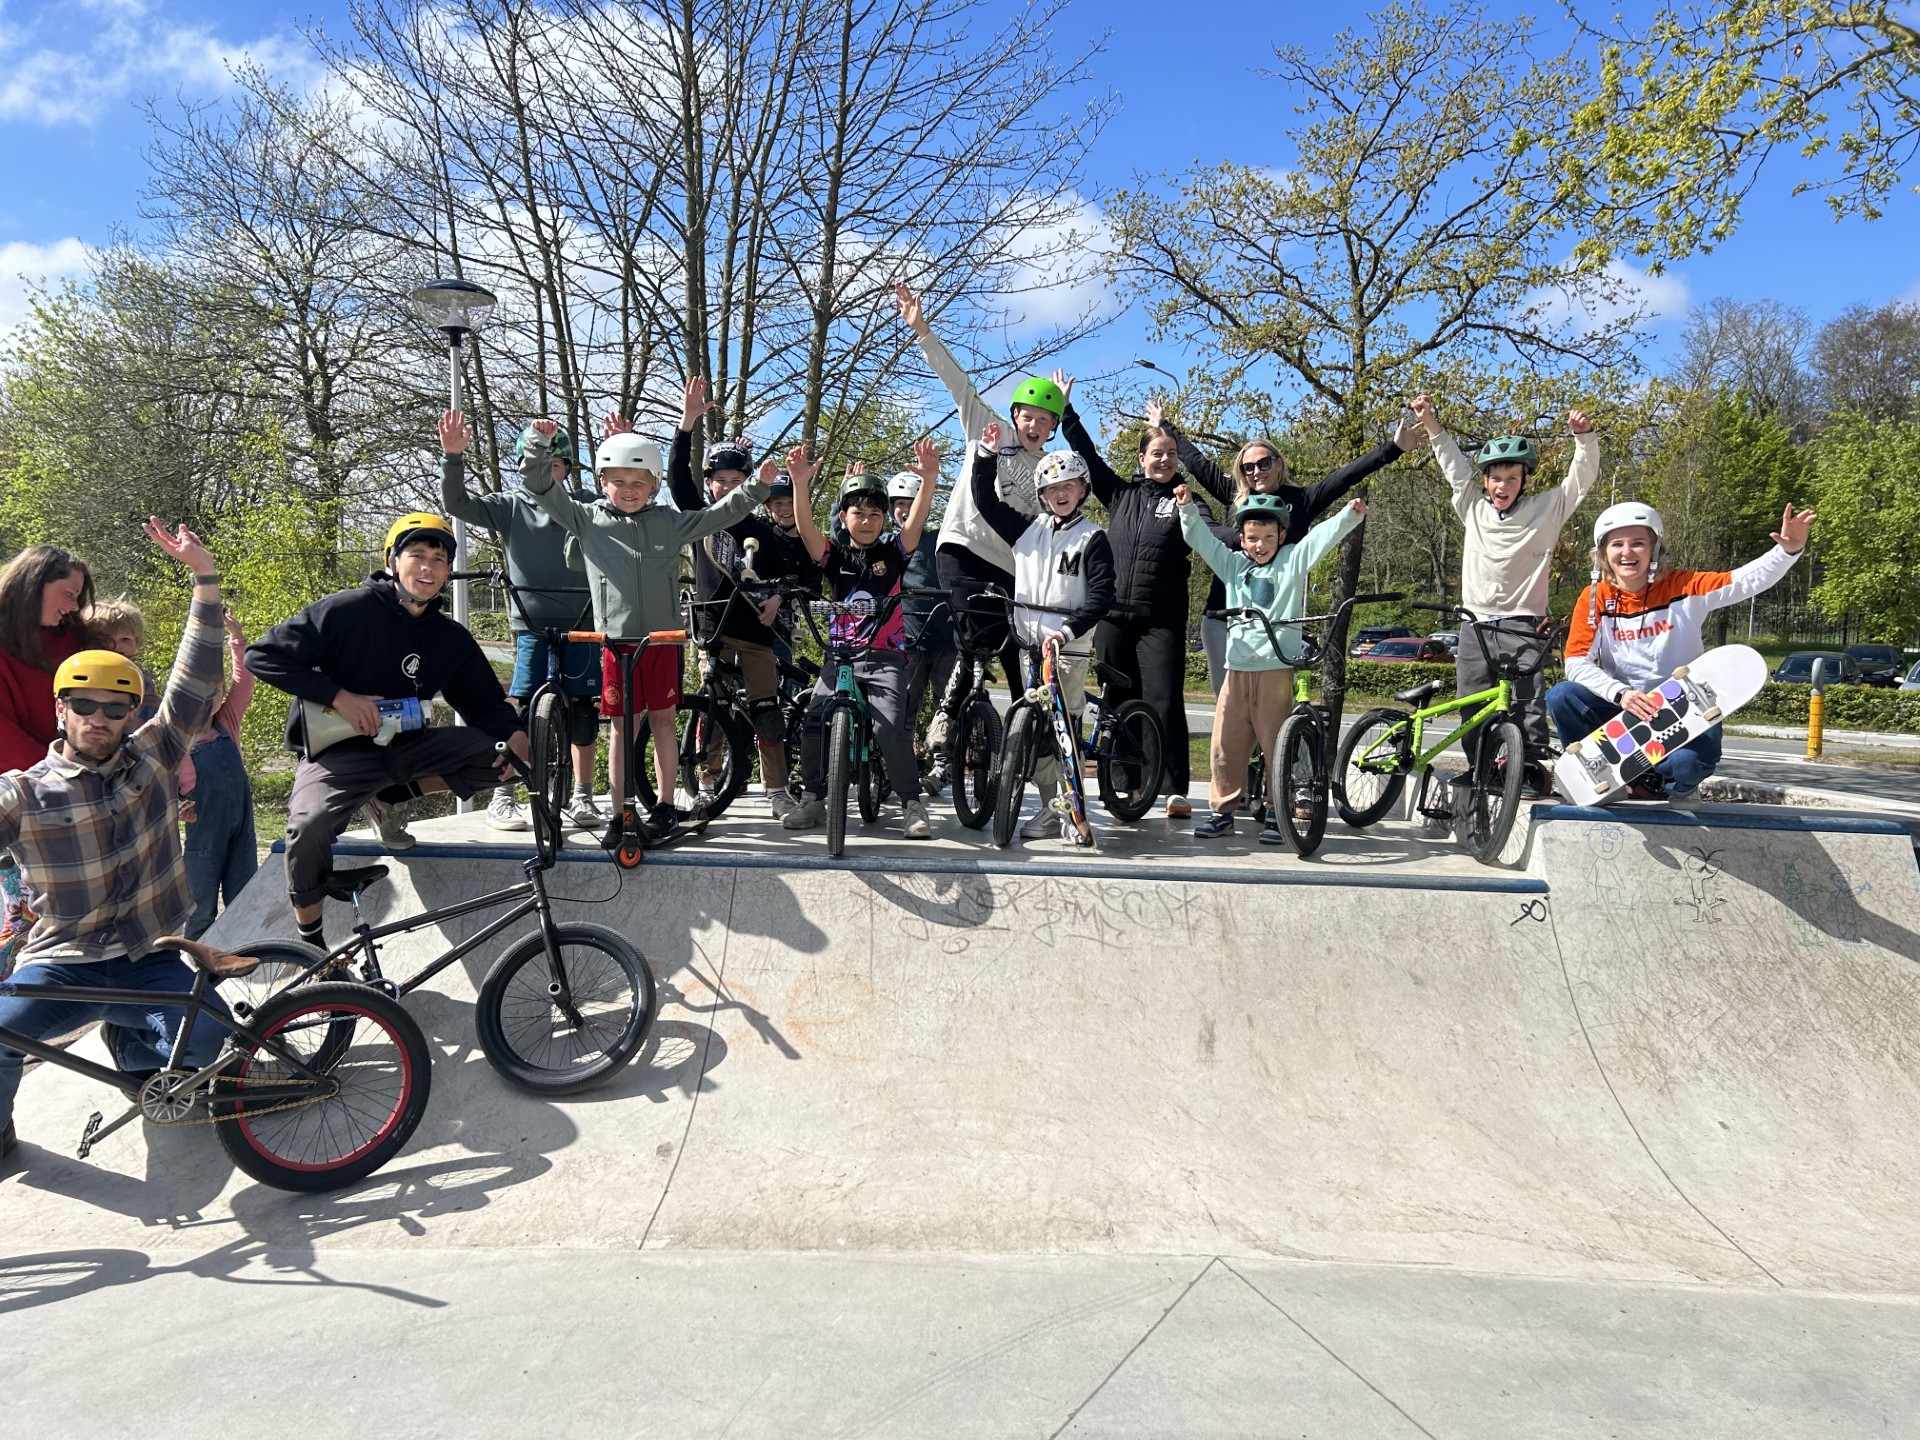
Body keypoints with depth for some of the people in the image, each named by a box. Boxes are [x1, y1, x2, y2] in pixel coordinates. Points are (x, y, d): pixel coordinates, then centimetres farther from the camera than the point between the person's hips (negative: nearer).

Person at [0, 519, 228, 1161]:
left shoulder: (151, 758, 0)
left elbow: (194, 680, -5)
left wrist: (204, 577, -12)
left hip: (147, 961, 1)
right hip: (61, 965, -1)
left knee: (204, 1034, -22)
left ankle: (131, 1044, 15)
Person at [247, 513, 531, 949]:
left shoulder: (452, 638, 4)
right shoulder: (347, 610, -12)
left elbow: (486, 702, 7)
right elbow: (264, 655, -13)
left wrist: (516, 740, -16)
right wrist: (339, 696, -21)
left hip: (404, 745, 5)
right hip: (338, 749, -4)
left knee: (502, 752, -15)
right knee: (309, 826, -34)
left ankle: (393, 795, 3)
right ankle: (310, 944, -10)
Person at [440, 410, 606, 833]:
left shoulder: (586, 504, 8)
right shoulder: (510, 506, 5)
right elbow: (455, 502, -4)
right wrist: (452, 456, -19)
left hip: (581, 622, 1)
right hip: (532, 623, -1)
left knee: (582, 710, 4)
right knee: (521, 707, -7)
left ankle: (581, 797, 15)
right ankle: (502, 797, 3)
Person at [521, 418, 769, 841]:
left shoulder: (669, 521, 7)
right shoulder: (588, 520, 5)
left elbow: (719, 515, 7)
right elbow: (541, 488, 2)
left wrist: (756, 487, -3)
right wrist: (539, 443, -11)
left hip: (662, 637, 1)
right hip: (616, 639, -1)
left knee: (662, 719, 7)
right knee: (623, 726, 4)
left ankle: (665, 805, 16)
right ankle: (621, 813, 10)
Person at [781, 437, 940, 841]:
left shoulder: (893, 552, 4)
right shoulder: (834, 554, 6)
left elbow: (916, 522, -15)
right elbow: (806, 527, -13)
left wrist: (928, 479, -33)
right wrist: (800, 484, -32)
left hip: (886, 656, -2)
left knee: (891, 727, -20)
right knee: (814, 722, -10)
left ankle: (912, 803, -6)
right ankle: (813, 799, 8)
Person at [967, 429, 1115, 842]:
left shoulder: (1092, 538, -1)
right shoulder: (1027, 529, 11)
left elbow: (1102, 596, -9)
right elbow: (986, 502, 12)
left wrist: (1068, 630, -20)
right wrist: (987, 455, 3)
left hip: (1070, 644, -4)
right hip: (1028, 640, 4)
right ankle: (1048, 809, 14)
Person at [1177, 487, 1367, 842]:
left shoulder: (1293, 561, 7)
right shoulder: (1233, 564, 17)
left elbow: (1324, 536, -5)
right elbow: (1201, 539, 17)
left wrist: (1350, 515, -20)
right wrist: (1188, 509, 3)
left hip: (1277, 669, -4)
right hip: (1237, 669, 4)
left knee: (1277, 744, -2)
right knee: (1226, 744, 5)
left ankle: (1278, 815, 7)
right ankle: (1222, 810, 15)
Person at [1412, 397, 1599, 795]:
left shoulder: (1545, 509, 5)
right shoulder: (1473, 508, 11)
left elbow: (1583, 477, 0)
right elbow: (1453, 463, 14)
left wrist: (1585, 435, -15)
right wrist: (1429, 421, 9)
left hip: (1521, 628, -3)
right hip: (1475, 628, 3)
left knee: (1529, 709, -11)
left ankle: (1537, 772, -8)